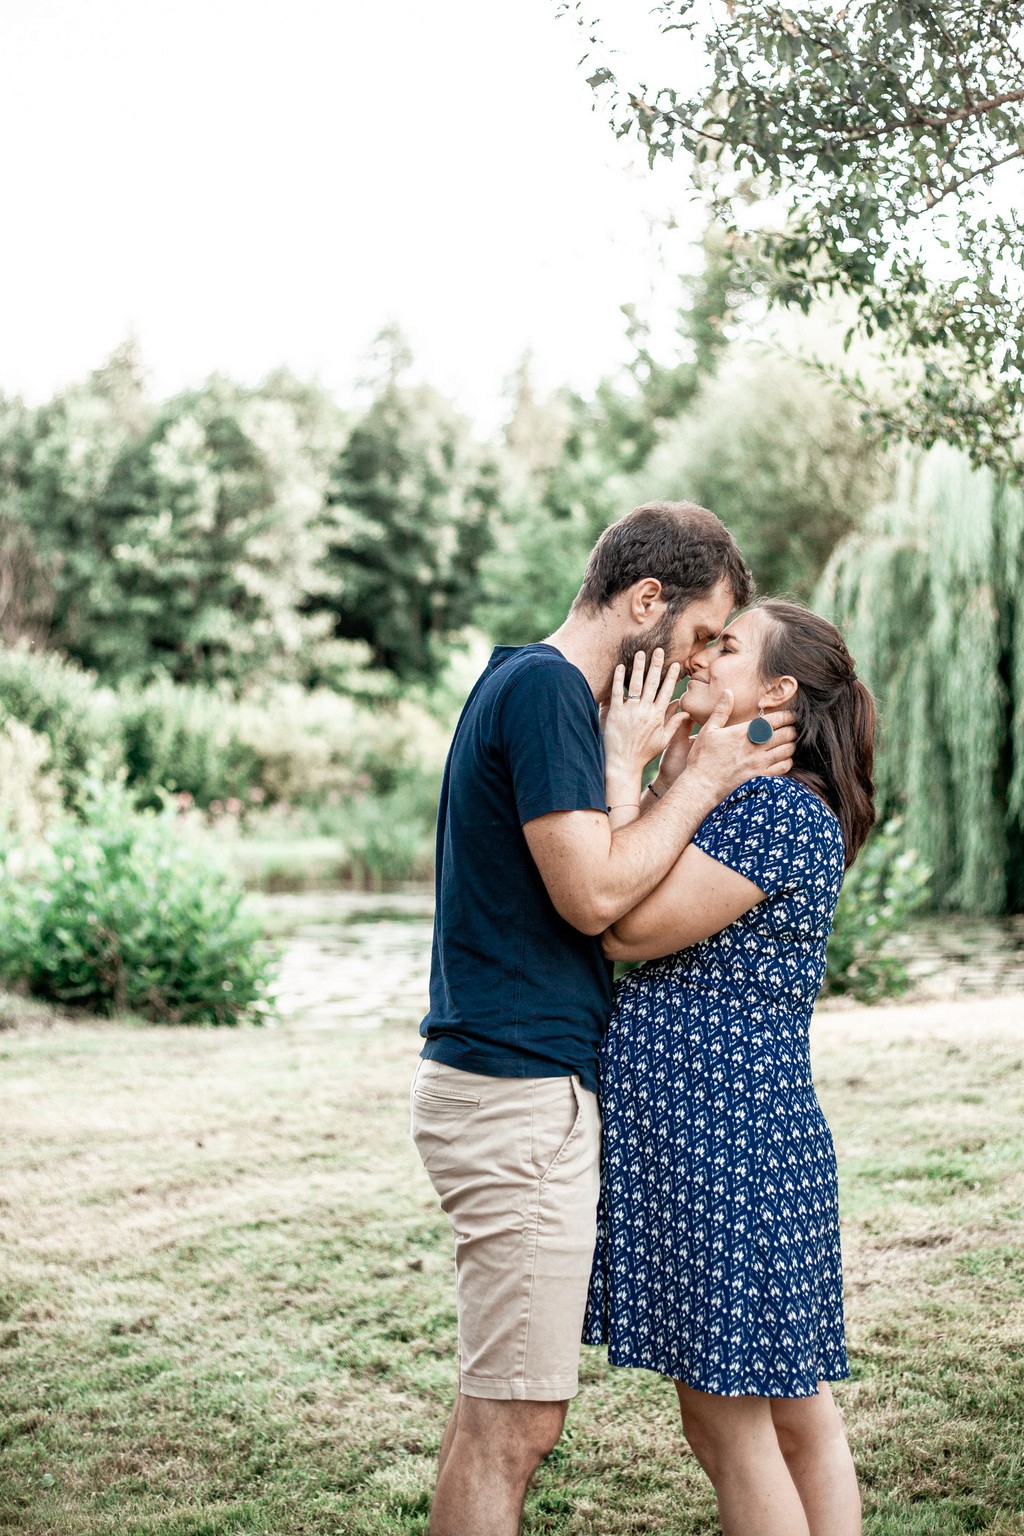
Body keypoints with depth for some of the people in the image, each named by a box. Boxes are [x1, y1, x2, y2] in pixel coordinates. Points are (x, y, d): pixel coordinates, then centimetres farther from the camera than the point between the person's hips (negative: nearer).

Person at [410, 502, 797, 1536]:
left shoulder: (531, 685, 18)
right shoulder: (546, 685, -13)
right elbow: (593, 895, -18)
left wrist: (623, 765, 11)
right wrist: (704, 778, -7)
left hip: (518, 1087, 10)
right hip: (521, 1090, -10)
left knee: (497, 1407, 16)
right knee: (513, 1418, -5)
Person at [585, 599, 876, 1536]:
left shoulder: (783, 809, -16)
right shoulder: (737, 799, 15)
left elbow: (630, 927, -20)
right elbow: (632, 905, 13)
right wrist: (673, 765, 11)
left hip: (722, 1139, -10)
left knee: (729, 1426, 2)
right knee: (796, 1413, 16)